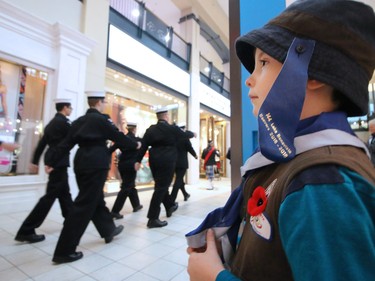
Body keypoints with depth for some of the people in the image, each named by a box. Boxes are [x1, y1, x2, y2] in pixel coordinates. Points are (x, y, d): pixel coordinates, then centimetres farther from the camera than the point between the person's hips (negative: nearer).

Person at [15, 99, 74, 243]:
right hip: (59, 163, -10)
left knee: (64, 193, 17)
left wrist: (34, 161, 18)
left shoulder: (52, 122, 13)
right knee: (50, 196, -4)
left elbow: (41, 143, 14)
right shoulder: (63, 122, -14)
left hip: (54, 162, 10)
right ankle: (26, 231, 2)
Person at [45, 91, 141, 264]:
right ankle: (64, 251, 6)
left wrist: (51, 162, 11)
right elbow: (118, 137, -5)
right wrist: (135, 145, 10)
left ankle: (108, 230, 36)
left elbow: (66, 143, 9)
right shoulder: (101, 119, -9)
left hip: (81, 163, 8)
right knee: (84, 205, -2)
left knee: (95, 199, 18)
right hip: (96, 165, -8)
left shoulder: (79, 121, 11)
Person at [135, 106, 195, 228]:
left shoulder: (150, 129, 5)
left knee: (161, 186, 20)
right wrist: (192, 133, 31)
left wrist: (138, 160, 3)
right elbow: (184, 134, 11)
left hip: (154, 161, 6)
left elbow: (143, 146, 1)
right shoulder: (172, 128, -6)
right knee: (161, 188, -3)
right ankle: (153, 219, 0)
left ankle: (170, 206, 40)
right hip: (167, 162, -6)